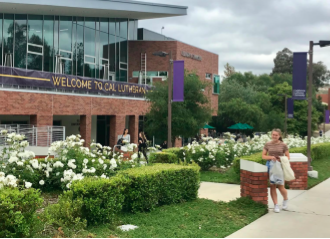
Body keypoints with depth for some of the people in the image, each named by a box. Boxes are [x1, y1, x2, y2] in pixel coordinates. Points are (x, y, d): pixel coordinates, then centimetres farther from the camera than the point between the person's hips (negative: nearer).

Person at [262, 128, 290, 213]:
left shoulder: (283, 145, -1)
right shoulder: (267, 145, 3)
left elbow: (288, 157, 4)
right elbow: (263, 156, 5)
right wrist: (270, 157, -14)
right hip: (270, 166, 2)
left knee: (280, 186, -1)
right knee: (272, 186, 3)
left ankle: (285, 200, 30)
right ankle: (276, 205, 12)